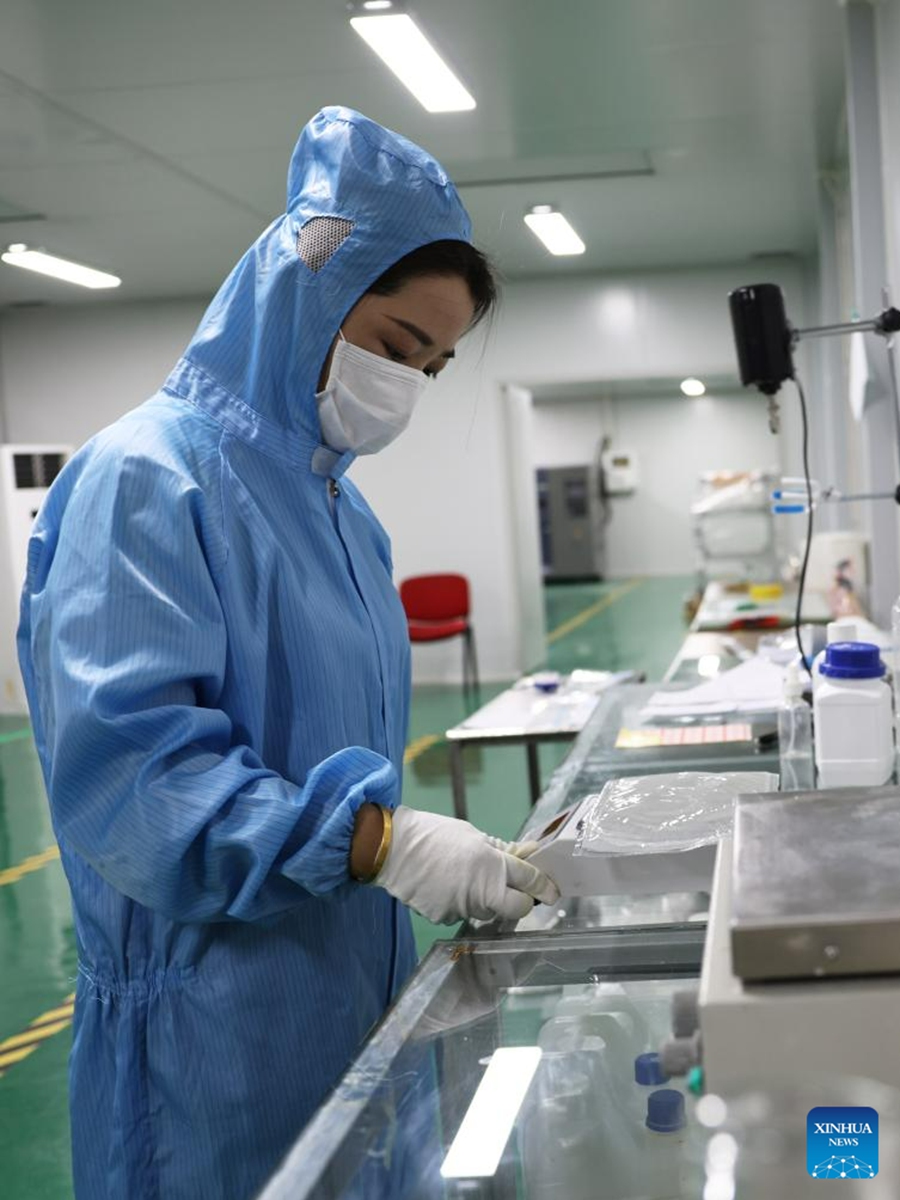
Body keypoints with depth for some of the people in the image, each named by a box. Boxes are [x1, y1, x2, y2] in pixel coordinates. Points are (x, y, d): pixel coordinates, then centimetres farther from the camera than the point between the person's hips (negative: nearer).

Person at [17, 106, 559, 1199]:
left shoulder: (338, 507, 11)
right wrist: (377, 841, -30)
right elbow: (123, 771, -24)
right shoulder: (147, 481, -16)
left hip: (354, 991, 8)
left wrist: (455, 868, 9)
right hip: (216, 1022, -8)